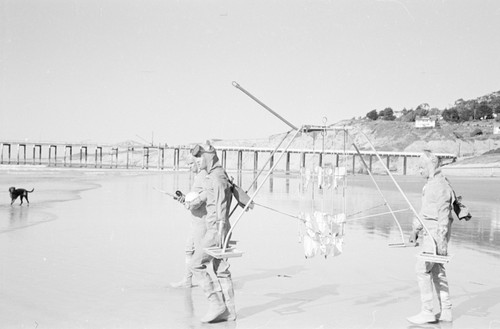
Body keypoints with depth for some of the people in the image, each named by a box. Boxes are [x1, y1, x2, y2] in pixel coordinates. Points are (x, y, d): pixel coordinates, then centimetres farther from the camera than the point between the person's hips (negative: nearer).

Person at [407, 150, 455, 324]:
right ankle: (446, 312, 18)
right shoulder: (430, 184, 15)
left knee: (422, 269, -9)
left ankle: (427, 311, -4)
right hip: (430, 232, 10)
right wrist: (416, 229, 23)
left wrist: (442, 240, -19)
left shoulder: (441, 186, -17)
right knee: (437, 270, 12)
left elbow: (444, 215, -19)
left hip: (437, 233, -10)